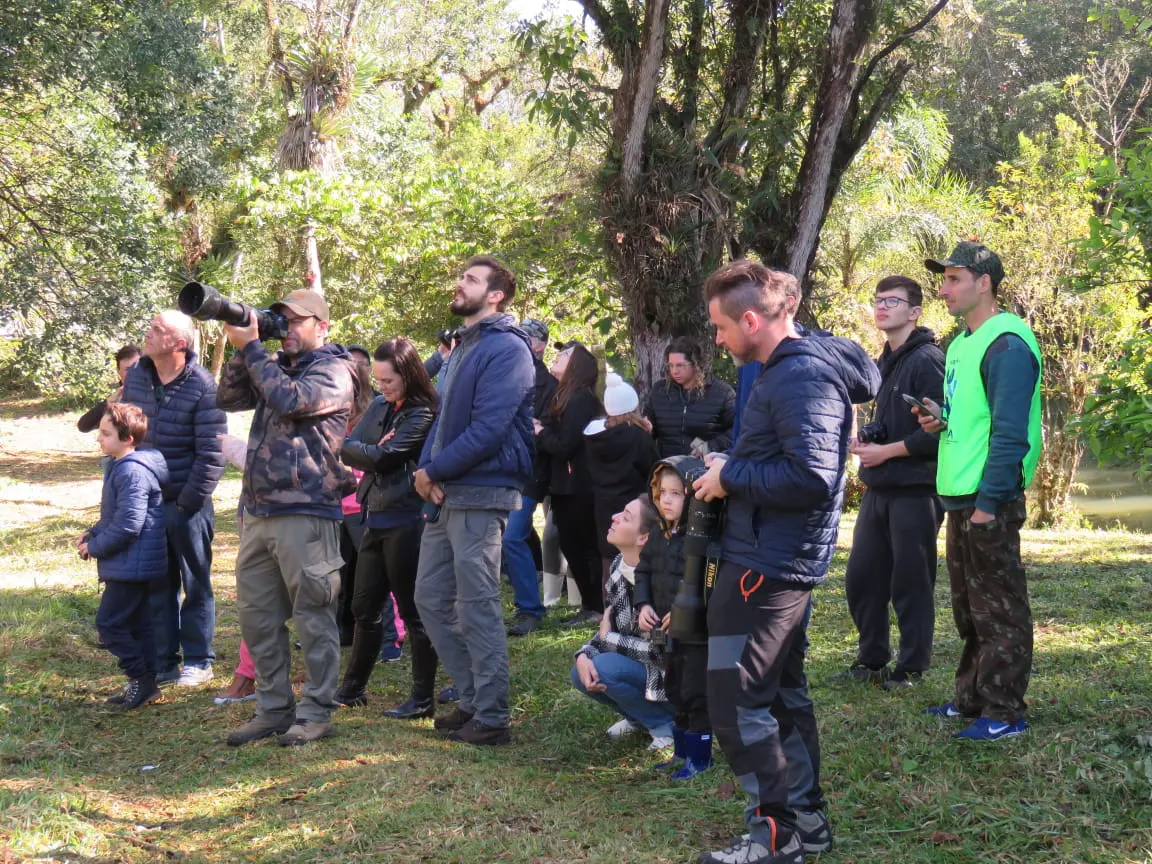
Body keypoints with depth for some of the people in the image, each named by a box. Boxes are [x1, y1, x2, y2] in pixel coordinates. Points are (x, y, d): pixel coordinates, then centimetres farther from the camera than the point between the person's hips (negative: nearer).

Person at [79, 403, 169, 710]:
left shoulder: (132, 472, -22)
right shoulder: (119, 466, 11)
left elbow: (128, 525, -26)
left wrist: (94, 547, -14)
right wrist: (92, 534, 7)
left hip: (131, 565, -11)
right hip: (135, 564, 11)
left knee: (109, 622, -6)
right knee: (136, 623, 15)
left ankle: (141, 678, 2)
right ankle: (144, 683, 21)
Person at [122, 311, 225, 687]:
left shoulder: (201, 387, -14)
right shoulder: (135, 377, 4)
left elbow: (211, 454, -15)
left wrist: (189, 503, -15)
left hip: (187, 503, -5)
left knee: (195, 584, 6)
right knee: (157, 586, 10)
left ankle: (198, 661, 16)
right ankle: (163, 663, 18)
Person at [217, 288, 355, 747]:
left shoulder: (333, 371, -4)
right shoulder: (274, 366, 19)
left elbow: (289, 400, -20)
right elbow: (229, 398, 13)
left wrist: (252, 348, -13)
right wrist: (242, 348, 2)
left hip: (306, 512, -8)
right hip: (257, 510, 8)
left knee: (312, 616, -1)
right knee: (256, 616, 10)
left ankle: (316, 712, 6)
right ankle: (273, 708, 19)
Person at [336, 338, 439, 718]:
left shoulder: (422, 415, -12)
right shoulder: (379, 406, 12)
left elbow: (382, 457, -17)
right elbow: (348, 448, 6)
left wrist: (359, 451, -1)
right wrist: (370, 451, -13)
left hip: (405, 521, -8)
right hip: (376, 516, 8)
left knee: (413, 611, -1)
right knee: (365, 608, 15)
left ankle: (423, 699, 7)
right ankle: (352, 688, 26)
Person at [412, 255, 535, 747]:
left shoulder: (505, 349, -12)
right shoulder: (462, 348, 18)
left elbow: (488, 430, -20)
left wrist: (433, 471, -12)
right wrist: (426, 469, 0)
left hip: (480, 495, -10)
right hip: (445, 496, 10)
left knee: (477, 609, -5)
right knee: (431, 599, 12)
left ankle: (491, 718, 4)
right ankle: (474, 699, 21)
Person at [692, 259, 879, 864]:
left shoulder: (801, 378, -20)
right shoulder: (796, 364, 12)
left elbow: (812, 478, -28)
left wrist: (731, 476, -17)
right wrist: (729, 464, 6)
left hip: (765, 565, -11)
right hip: (781, 560, 11)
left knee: (736, 700, -6)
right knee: (783, 693, 17)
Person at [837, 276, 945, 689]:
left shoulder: (926, 359, -12)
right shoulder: (882, 363, 16)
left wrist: (887, 451, -14)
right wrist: (865, 442, 6)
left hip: (916, 490, -8)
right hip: (878, 489, 9)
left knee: (911, 584, 1)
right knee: (861, 577, 11)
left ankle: (912, 667, 13)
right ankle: (871, 661, 24)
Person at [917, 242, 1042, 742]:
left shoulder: (1006, 345, -16)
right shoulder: (962, 344, 14)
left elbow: (1010, 432, -20)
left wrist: (988, 503, -21)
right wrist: (941, 420, 4)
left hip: (989, 500, -10)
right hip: (960, 495, 10)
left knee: (998, 608, -2)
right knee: (968, 606, 17)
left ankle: (1004, 714, 5)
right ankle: (973, 698, 28)